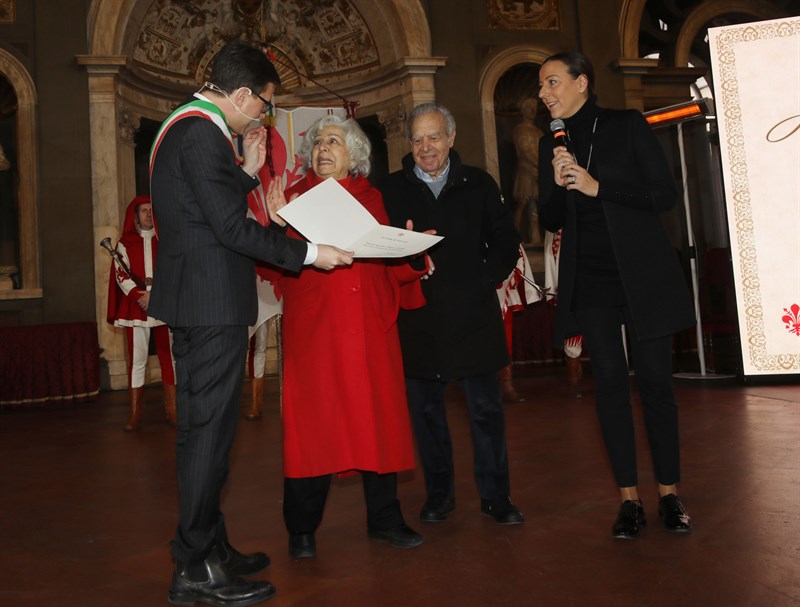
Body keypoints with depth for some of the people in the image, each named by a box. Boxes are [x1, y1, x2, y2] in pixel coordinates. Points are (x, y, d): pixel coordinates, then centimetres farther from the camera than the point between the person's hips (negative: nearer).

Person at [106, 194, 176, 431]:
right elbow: (121, 274, 0)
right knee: (137, 359, 0)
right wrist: (140, 296, -15)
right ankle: (135, 412, 5)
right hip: (136, 307, -1)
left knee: (169, 356, 1)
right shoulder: (125, 243, 9)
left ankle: (171, 407, 8)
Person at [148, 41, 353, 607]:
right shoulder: (203, 133, -15)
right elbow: (233, 227, -20)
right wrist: (308, 253, -14)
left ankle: (211, 548, 29)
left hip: (195, 301, 11)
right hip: (212, 303, -11)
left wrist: (246, 172, 15)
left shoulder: (185, 125, 18)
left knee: (204, 427, 15)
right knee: (209, 429, -3)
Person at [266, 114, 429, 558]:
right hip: (313, 324, -2)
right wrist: (279, 227, -17)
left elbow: (392, 262, 13)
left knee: (378, 414, 4)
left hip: (370, 324, 2)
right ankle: (302, 529, 12)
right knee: (312, 418, -1)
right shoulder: (295, 198, 10)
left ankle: (384, 519, 19)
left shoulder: (371, 198, 16)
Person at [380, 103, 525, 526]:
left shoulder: (478, 184, 10)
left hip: (472, 313, 0)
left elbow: (506, 241, 12)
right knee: (425, 411, 8)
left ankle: (495, 495, 19)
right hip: (418, 320, 0)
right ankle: (439, 494, 24)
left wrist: (487, 279, -1)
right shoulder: (391, 189, 7)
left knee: (486, 409, 4)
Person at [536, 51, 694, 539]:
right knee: (610, 383, 2)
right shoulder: (552, 144, 11)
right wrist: (558, 185, -10)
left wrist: (598, 187, -14)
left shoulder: (628, 126, 0)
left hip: (643, 274, -3)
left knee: (655, 381, 0)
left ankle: (669, 493, 14)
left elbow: (666, 194, -6)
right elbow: (552, 221, 10)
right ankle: (630, 498, 10)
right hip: (589, 280, 3)